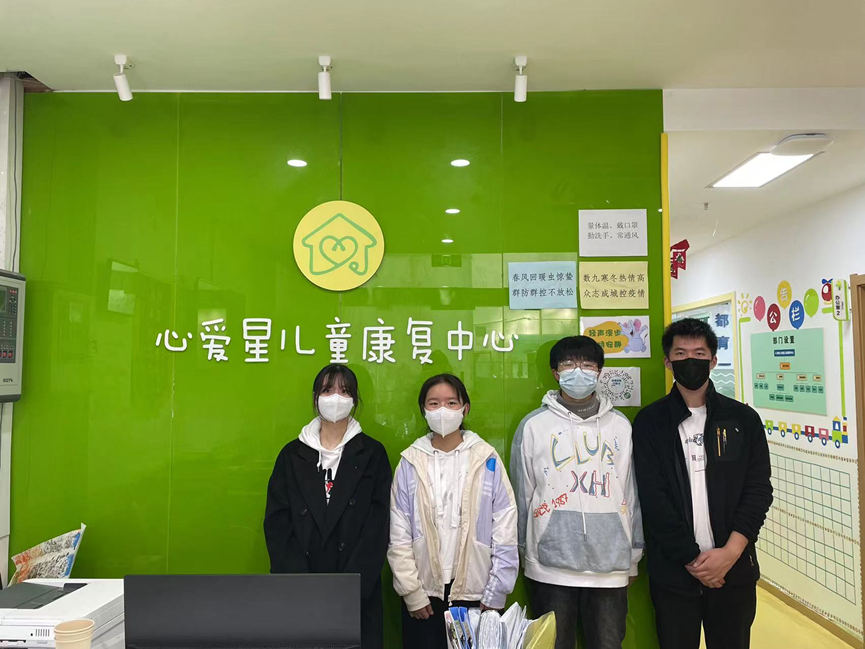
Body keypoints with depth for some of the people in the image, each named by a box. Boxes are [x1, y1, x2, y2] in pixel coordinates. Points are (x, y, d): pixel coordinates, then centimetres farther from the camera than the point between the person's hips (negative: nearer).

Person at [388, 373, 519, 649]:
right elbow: (398, 536, -2)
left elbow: (505, 533, -3)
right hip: (424, 595, 1)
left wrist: (496, 594, -5)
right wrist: (412, 593, -5)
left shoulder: (487, 459, -3)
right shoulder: (411, 461, -1)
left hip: (475, 593, 0)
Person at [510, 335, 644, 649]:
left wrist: (634, 558, 12)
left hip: (611, 567, 2)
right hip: (551, 567, -1)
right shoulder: (534, 425, -1)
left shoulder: (620, 426, 5)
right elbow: (522, 496, 4)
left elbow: (633, 494, 9)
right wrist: (524, 553, 8)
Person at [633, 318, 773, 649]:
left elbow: (758, 489, -1)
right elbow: (652, 498, -7)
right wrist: (692, 558, -12)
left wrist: (730, 552, -12)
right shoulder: (650, 422, -1)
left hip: (735, 570, 1)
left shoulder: (743, 419, 4)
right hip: (673, 573, -1)